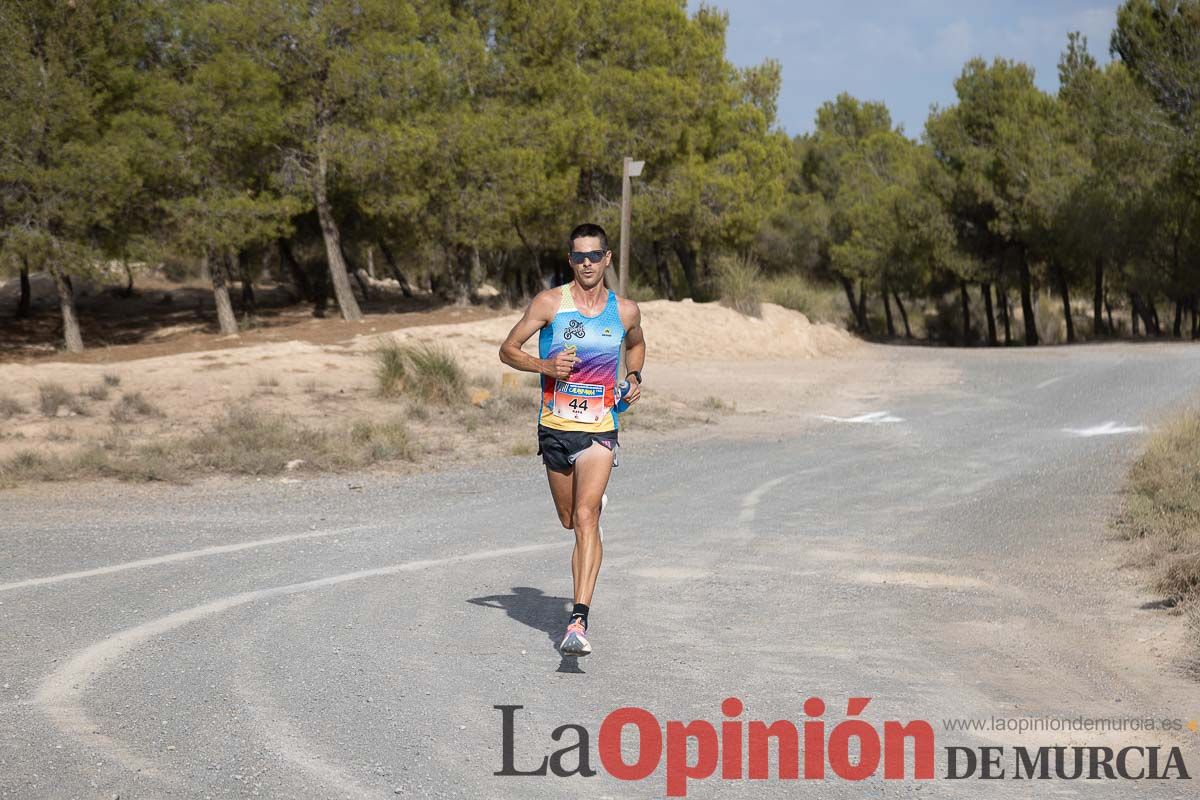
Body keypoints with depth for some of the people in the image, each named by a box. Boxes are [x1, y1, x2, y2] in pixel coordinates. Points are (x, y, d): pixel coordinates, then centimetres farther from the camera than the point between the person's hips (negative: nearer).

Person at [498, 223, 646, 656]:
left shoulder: (625, 311, 3)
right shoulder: (550, 303, -4)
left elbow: (636, 345, 26)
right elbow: (508, 350, 1)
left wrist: (635, 378, 8)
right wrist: (544, 366, -17)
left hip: (599, 429, -1)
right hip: (555, 426, 1)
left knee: (585, 518, -19)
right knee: (570, 519, 17)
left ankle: (578, 622, -25)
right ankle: (597, 503, 57)